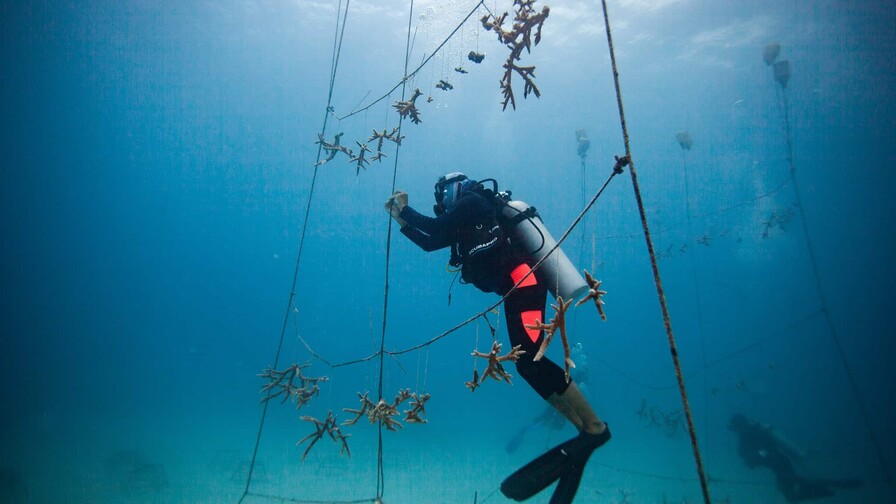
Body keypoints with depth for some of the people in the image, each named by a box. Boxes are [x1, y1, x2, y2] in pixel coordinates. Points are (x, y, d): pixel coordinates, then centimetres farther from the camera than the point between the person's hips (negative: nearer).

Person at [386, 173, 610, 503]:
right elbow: (430, 242, 36)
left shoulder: (473, 201, 5)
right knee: (526, 365, 4)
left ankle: (595, 427, -16)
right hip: (517, 286, 10)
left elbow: (434, 227, -3)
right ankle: (586, 430, 3)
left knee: (530, 360, -23)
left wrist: (404, 207, 13)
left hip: (522, 278, -10)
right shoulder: (465, 224, 30)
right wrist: (400, 220, 36)